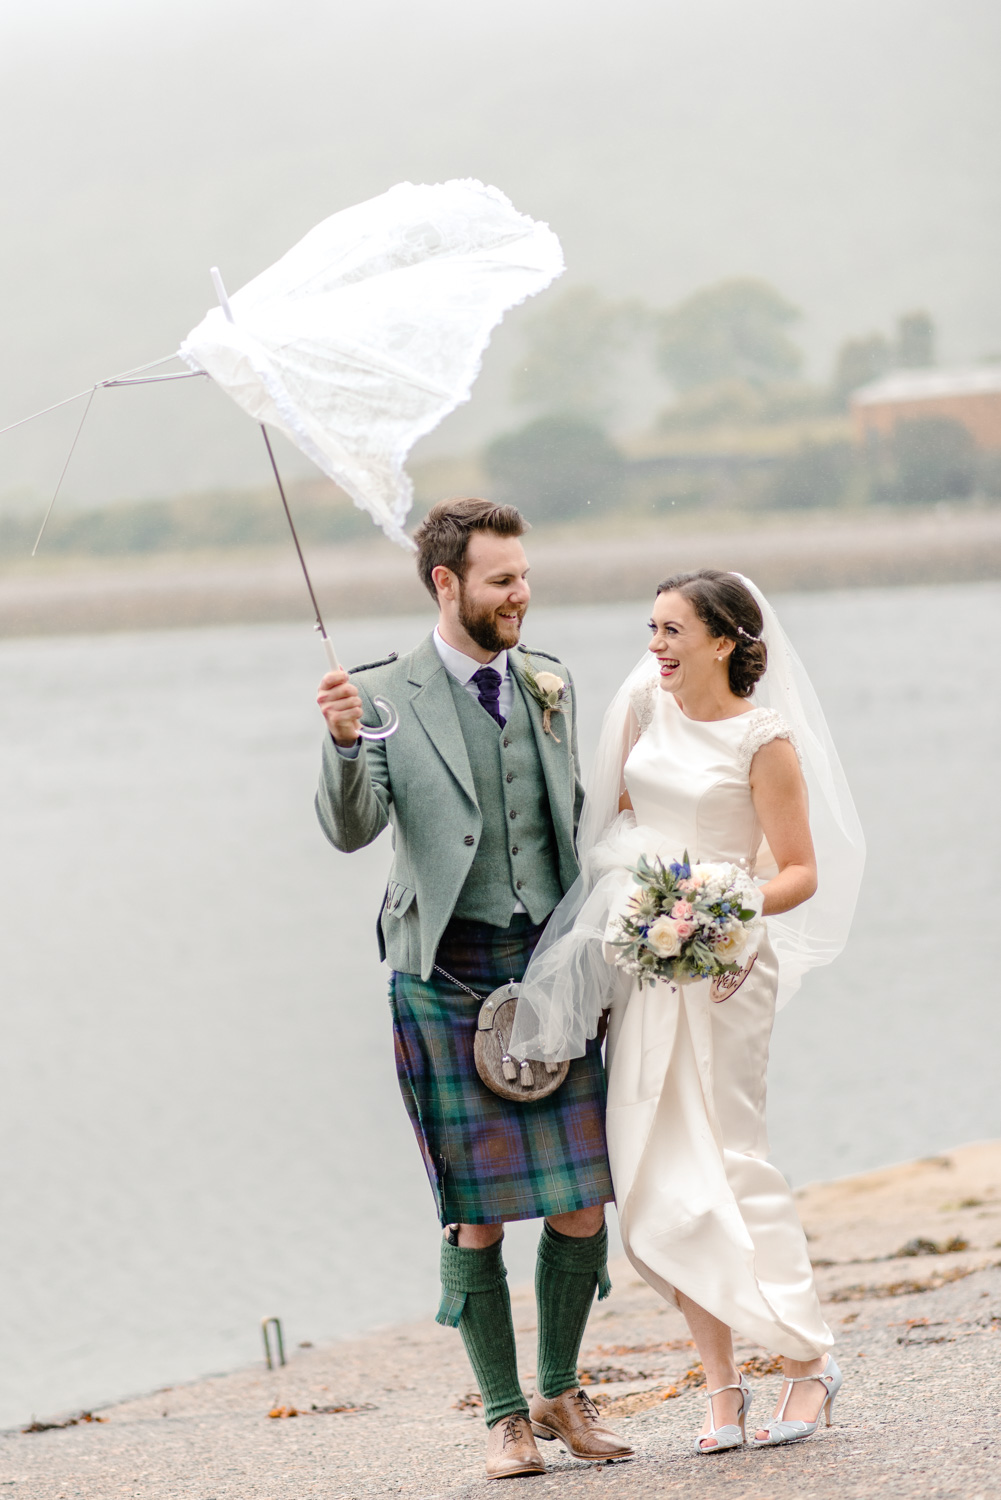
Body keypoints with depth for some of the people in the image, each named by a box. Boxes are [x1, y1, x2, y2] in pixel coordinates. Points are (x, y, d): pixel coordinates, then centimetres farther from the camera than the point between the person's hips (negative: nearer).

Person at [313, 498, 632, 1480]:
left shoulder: (550, 684, 10)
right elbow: (352, 830, -14)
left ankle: (560, 1391, 19)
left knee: (581, 1205, 1)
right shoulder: (386, 697, -3)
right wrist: (345, 743, -32)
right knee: (476, 1215, 0)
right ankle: (504, 1414, 11)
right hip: (447, 982, -4)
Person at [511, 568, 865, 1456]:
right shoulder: (647, 704, 8)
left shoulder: (764, 740, -9)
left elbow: (800, 872, -10)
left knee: (724, 1162, -7)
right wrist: (612, 905, 17)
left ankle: (809, 1357, 6)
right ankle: (721, 1382, 8)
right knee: (656, 1173, 2)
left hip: (720, 965, -6)